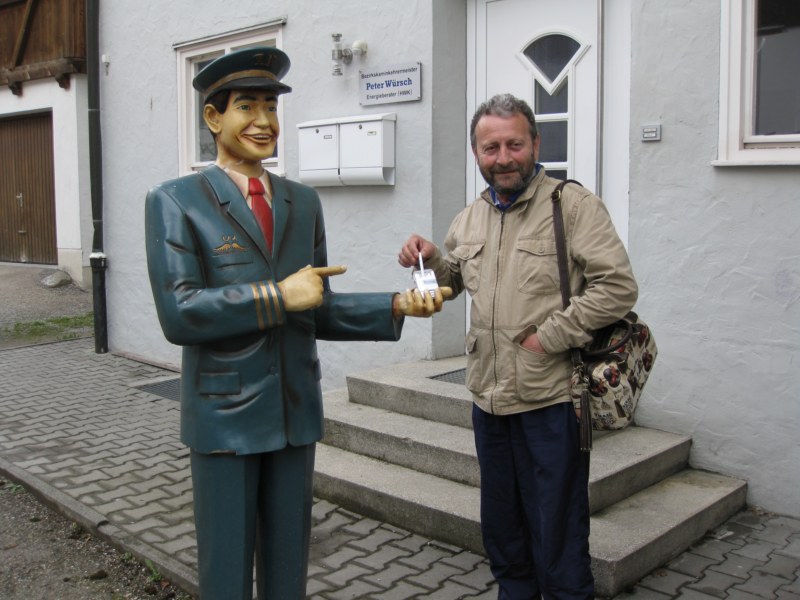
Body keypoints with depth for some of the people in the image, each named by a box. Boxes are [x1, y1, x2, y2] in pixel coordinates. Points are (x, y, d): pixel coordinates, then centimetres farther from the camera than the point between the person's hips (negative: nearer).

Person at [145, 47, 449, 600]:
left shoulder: (304, 202, 9)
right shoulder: (175, 202, -6)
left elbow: (318, 312, 9)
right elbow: (178, 314, -16)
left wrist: (397, 305, -4)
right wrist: (278, 295, -20)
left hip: (296, 412, 5)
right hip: (224, 415, -4)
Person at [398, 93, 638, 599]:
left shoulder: (573, 204, -9)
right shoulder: (469, 218, 11)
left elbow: (618, 286, -15)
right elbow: (454, 280, 24)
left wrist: (549, 336, -18)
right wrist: (430, 260, 2)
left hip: (551, 400, -6)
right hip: (489, 397, 6)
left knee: (558, 533, 7)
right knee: (501, 524, 21)